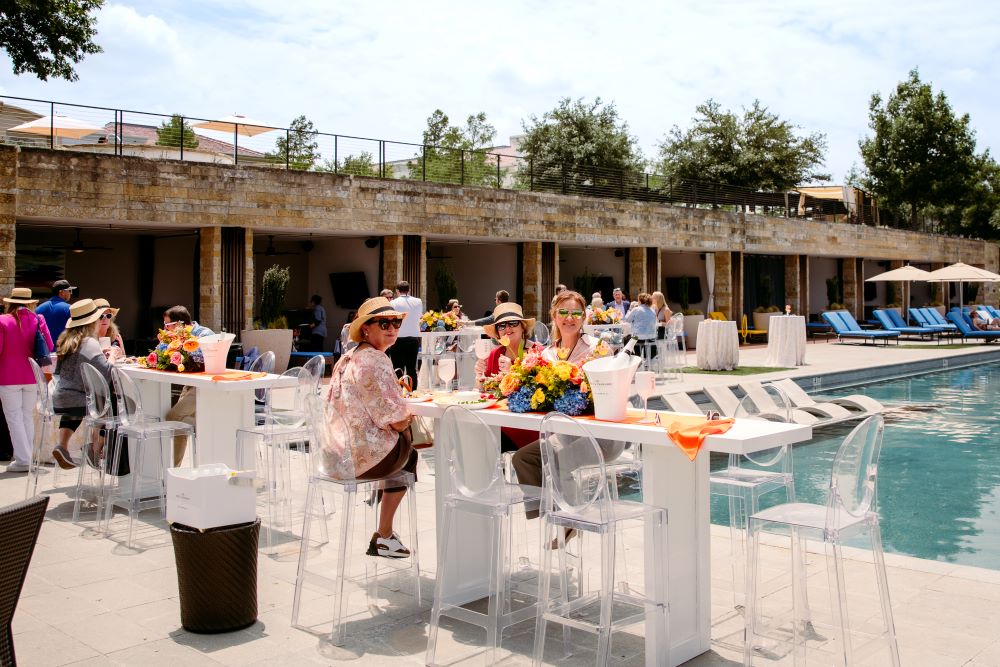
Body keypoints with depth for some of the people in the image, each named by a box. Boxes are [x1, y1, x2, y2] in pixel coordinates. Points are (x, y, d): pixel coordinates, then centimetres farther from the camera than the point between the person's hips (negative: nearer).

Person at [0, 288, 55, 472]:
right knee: (27, 416, 14)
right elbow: (49, 346, -1)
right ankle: (27, 457, 17)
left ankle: (23, 460, 1)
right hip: (32, 376, 3)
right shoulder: (37, 320, -2)